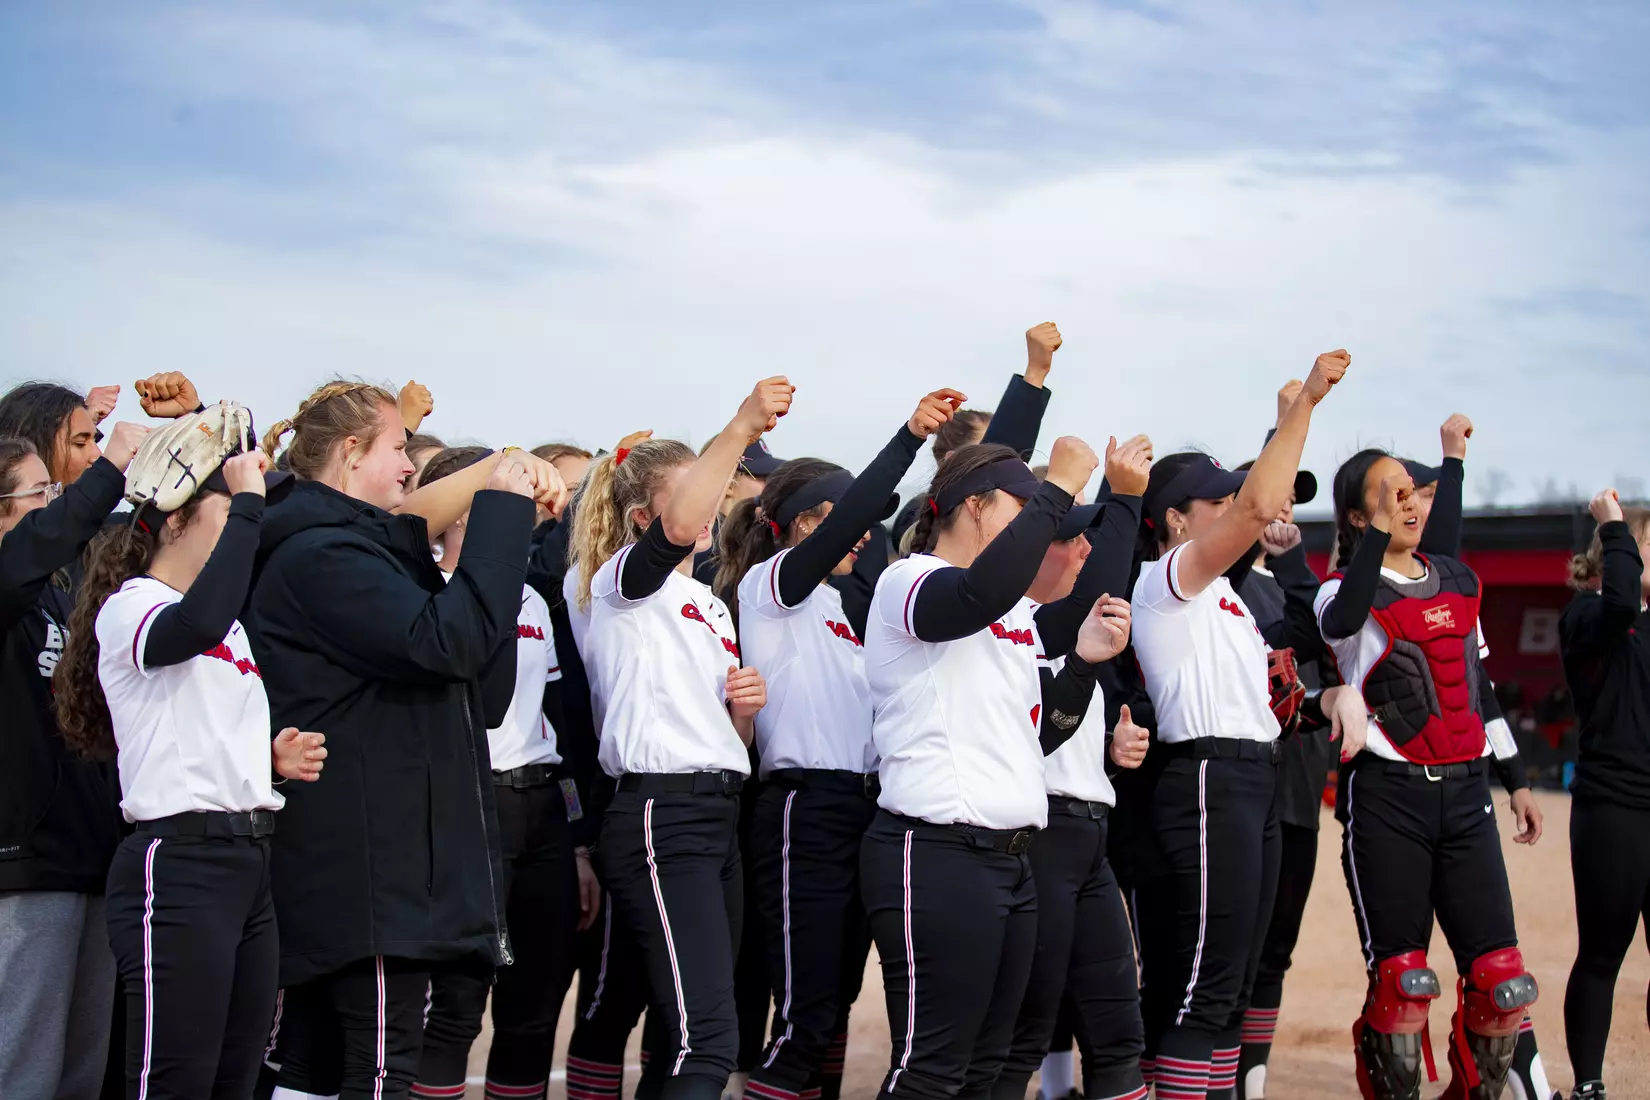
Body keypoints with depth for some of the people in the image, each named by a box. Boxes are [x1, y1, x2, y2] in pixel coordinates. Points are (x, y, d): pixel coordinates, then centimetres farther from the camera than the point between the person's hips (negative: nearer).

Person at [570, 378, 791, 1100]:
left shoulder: (710, 604, 22)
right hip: (661, 815, -9)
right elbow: (678, 530, -27)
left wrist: (746, 704, 4)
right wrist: (740, 430, -33)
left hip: (719, 814, 9)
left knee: (687, 1036, 9)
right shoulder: (627, 580, -2)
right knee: (708, 1039, -19)